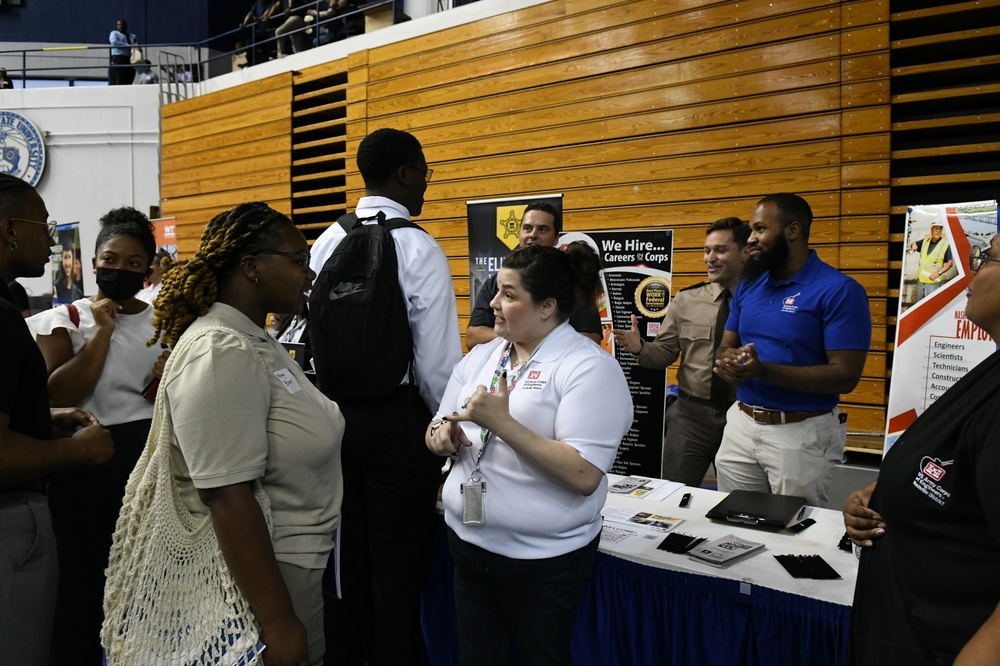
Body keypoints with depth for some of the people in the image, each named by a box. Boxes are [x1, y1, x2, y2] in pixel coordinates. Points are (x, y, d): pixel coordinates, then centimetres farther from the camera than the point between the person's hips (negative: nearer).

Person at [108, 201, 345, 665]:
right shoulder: (222, 354, -22)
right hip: (256, 572, -9)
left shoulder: (256, 342, 7)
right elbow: (227, 499, -25)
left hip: (298, 563, 9)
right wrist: (278, 622, -22)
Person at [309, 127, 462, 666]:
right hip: (398, 415, -6)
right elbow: (437, 358, -16)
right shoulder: (419, 248, -14)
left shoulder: (327, 242, 3)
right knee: (397, 566, 8)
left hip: (336, 411, 6)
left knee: (345, 554, 20)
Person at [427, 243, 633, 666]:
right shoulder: (481, 356, 5)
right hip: (467, 542, 6)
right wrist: (441, 434, -12)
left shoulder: (589, 367, -16)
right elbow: (439, 427, 12)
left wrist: (501, 422, -27)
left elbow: (584, 475, -24)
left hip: (543, 560, -6)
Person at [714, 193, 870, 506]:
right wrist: (728, 360, -11)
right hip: (740, 424, 6)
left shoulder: (839, 291, -12)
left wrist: (763, 371, -26)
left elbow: (845, 376, -18)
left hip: (802, 433, -6)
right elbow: (725, 346, 14)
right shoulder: (748, 286, 9)